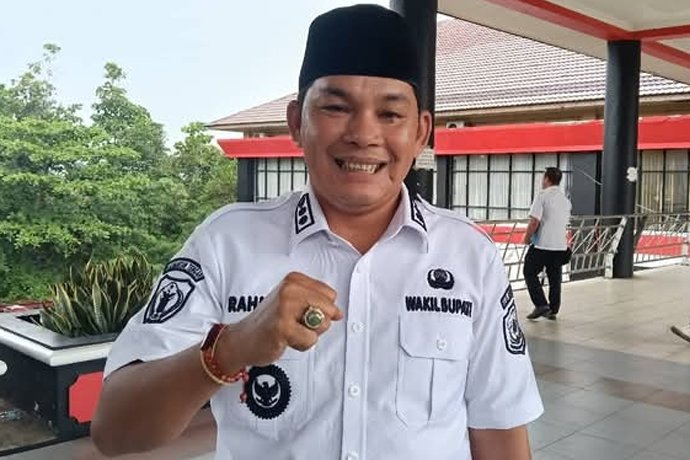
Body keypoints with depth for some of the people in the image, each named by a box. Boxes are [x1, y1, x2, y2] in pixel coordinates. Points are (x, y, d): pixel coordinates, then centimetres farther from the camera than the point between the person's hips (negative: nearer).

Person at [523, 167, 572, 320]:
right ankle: (553, 310, 16)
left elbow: (535, 221, -16)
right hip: (561, 245, 7)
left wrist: (527, 238, -4)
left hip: (542, 244, -7)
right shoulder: (566, 200, 13)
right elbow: (565, 224, 19)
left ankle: (541, 305, -4)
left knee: (530, 273, 5)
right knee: (555, 278, 12)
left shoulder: (542, 196, -10)